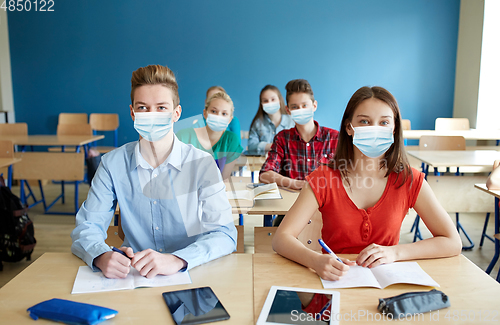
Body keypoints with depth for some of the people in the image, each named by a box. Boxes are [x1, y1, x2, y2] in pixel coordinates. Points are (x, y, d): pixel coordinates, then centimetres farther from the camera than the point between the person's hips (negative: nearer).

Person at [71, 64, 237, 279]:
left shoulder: (201, 164, -7)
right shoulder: (113, 164, 0)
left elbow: (224, 235, -13)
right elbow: (86, 227, 0)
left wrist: (177, 260, -31)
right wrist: (102, 256, -24)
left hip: (192, 275, -2)